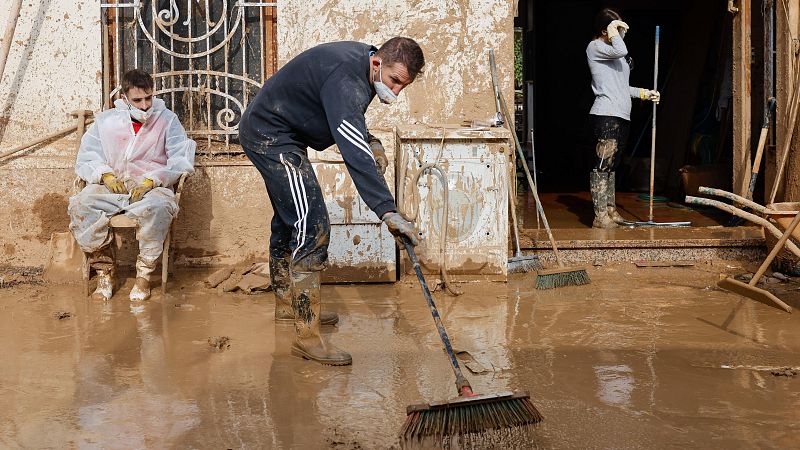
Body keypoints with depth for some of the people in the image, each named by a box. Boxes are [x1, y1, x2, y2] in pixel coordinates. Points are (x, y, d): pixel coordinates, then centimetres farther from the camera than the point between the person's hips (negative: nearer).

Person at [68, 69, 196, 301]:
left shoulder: (167, 120, 8)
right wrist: (105, 175, -11)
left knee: (158, 207, -39)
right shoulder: (105, 121, 14)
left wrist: (152, 180, -16)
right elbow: (86, 159, 11)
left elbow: (182, 160, -1)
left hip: (151, 188, -2)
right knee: (80, 205, -28)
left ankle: (144, 275, -23)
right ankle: (104, 272, -16)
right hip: (111, 186, 3)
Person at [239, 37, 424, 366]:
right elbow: (355, 155, -41)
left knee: (289, 222, 22)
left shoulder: (359, 58, 1)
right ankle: (306, 337, -16)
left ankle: (287, 304, 40)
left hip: (267, 132, 11)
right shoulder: (346, 80, -31)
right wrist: (388, 212, -48)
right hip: (271, 137, -11)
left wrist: (371, 142, -1)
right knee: (312, 228, -17)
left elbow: (347, 118, 18)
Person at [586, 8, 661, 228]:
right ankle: (600, 216, -13)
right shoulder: (595, 47, -3)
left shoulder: (613, 52, 24)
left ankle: (611, 211, 15)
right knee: (603, 164, -12)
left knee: (612, 165, 11)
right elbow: (620, 51, -23)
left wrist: (644, 93, 21)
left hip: (621, 115, 9)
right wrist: (613, 31, -7)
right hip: (606, 114, -9)